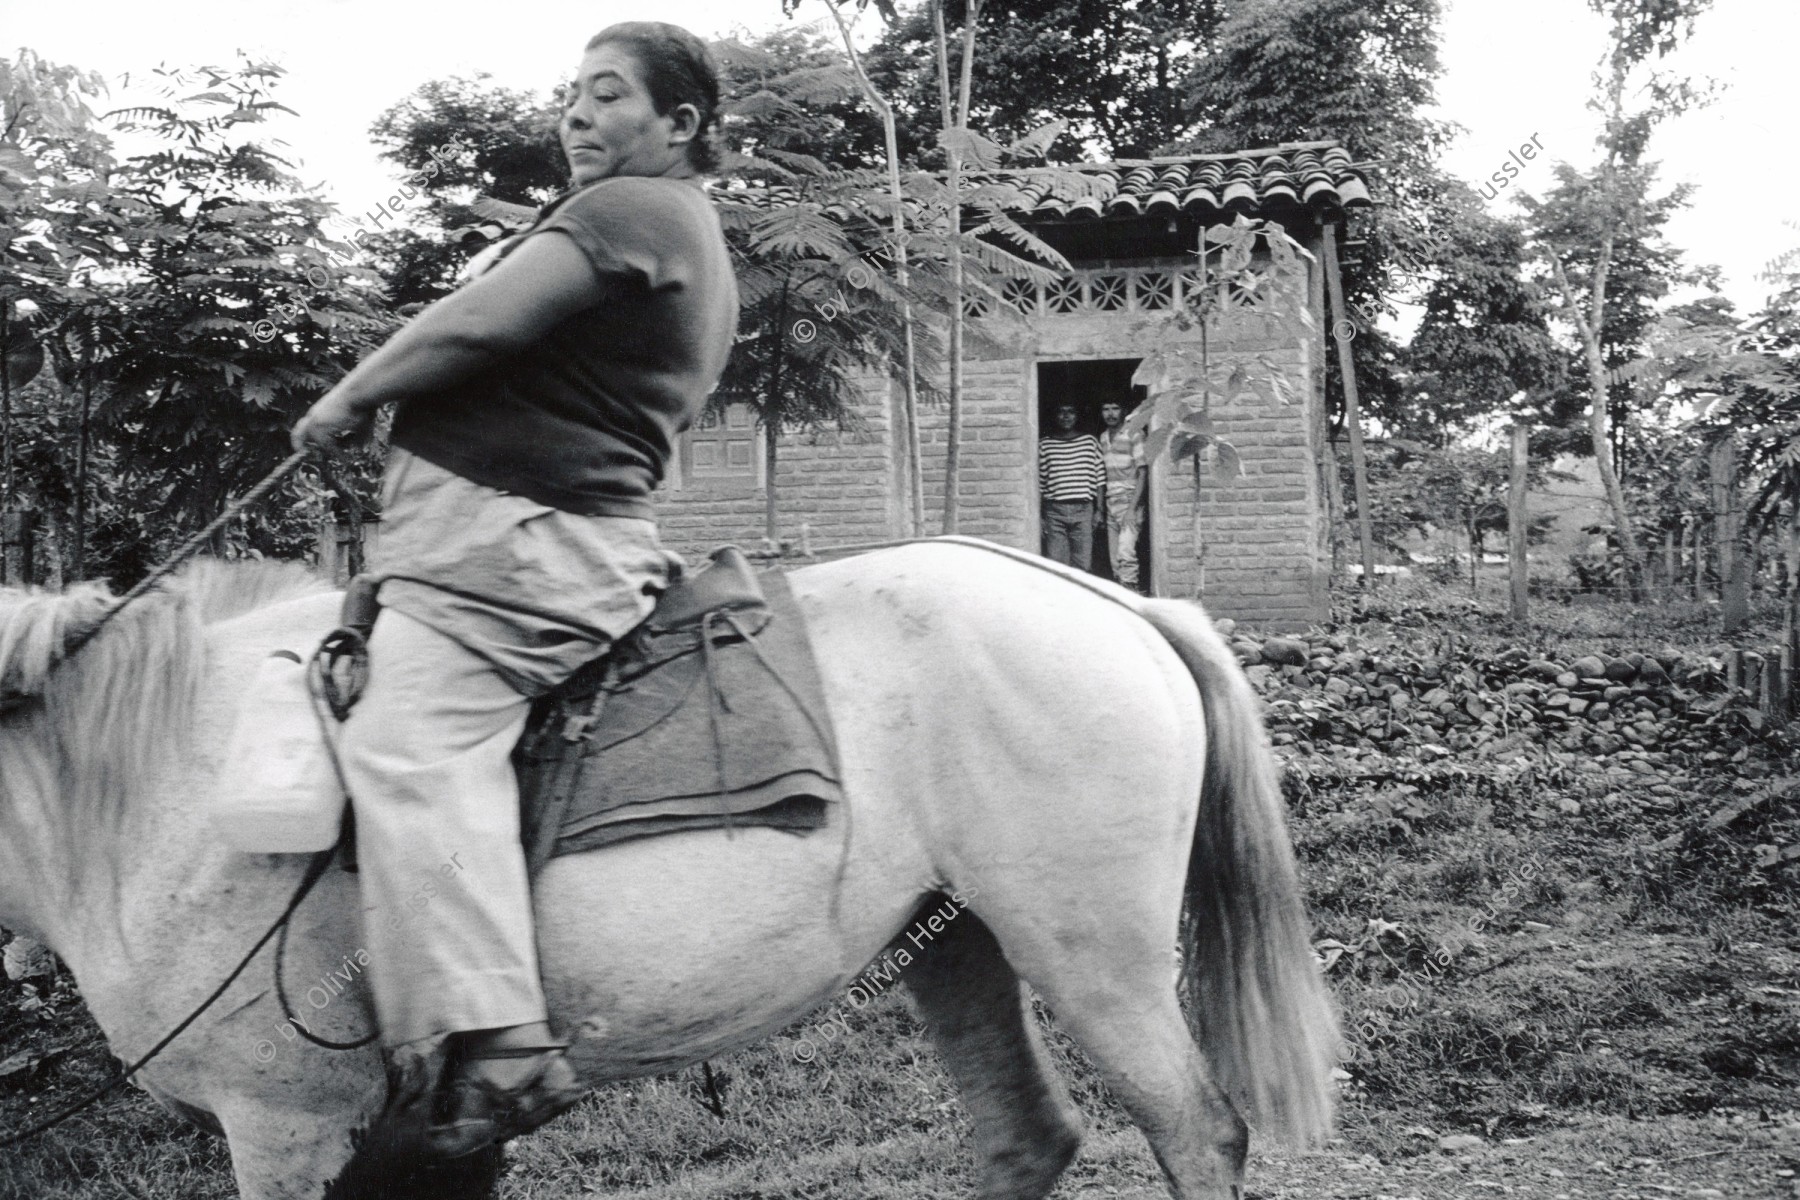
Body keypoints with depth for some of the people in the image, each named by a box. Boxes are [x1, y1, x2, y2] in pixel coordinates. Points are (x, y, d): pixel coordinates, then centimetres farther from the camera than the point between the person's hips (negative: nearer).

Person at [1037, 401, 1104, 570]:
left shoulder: (1090, 441, 10)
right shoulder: (1044, 444, 6)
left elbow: (1100, 479, 10)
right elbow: (1038, 483, 6)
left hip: (1083, 510, 1)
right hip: (1054, 512, -1)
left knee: (1083, 567, -2)